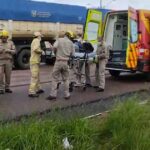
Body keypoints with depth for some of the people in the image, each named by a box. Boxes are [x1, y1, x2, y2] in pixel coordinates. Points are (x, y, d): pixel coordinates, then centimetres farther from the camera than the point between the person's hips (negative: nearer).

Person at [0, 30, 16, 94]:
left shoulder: (10, 42, 6)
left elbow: (14, 51, -1)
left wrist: (9, 50, -20)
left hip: (8, 61, 2)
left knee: (8, 75, 5)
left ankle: (7, 88, 16)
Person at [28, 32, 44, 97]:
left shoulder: (34, 41, 19)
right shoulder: (37, 40, -11)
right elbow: (36, 49, -26)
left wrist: (40, 50, 9)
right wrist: (41, 51, -9)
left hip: (35, 61, 11)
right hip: (35, 61, -11)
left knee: (37, 76, 19)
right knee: (34, 77, -12)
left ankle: (38, 89, 30)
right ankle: (31, 92, -13)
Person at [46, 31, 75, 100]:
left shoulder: (59, 40, 0)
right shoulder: (71, 43, 6)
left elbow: (54, 47, -15)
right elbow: (72, 53, 5)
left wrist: (56, 53, 5)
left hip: (58, 61, -2)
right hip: (66, 62, 2)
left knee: (55, 79, 4)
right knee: (66, 79, 12)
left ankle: (53, 95, 1)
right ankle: (67, 95, 14)